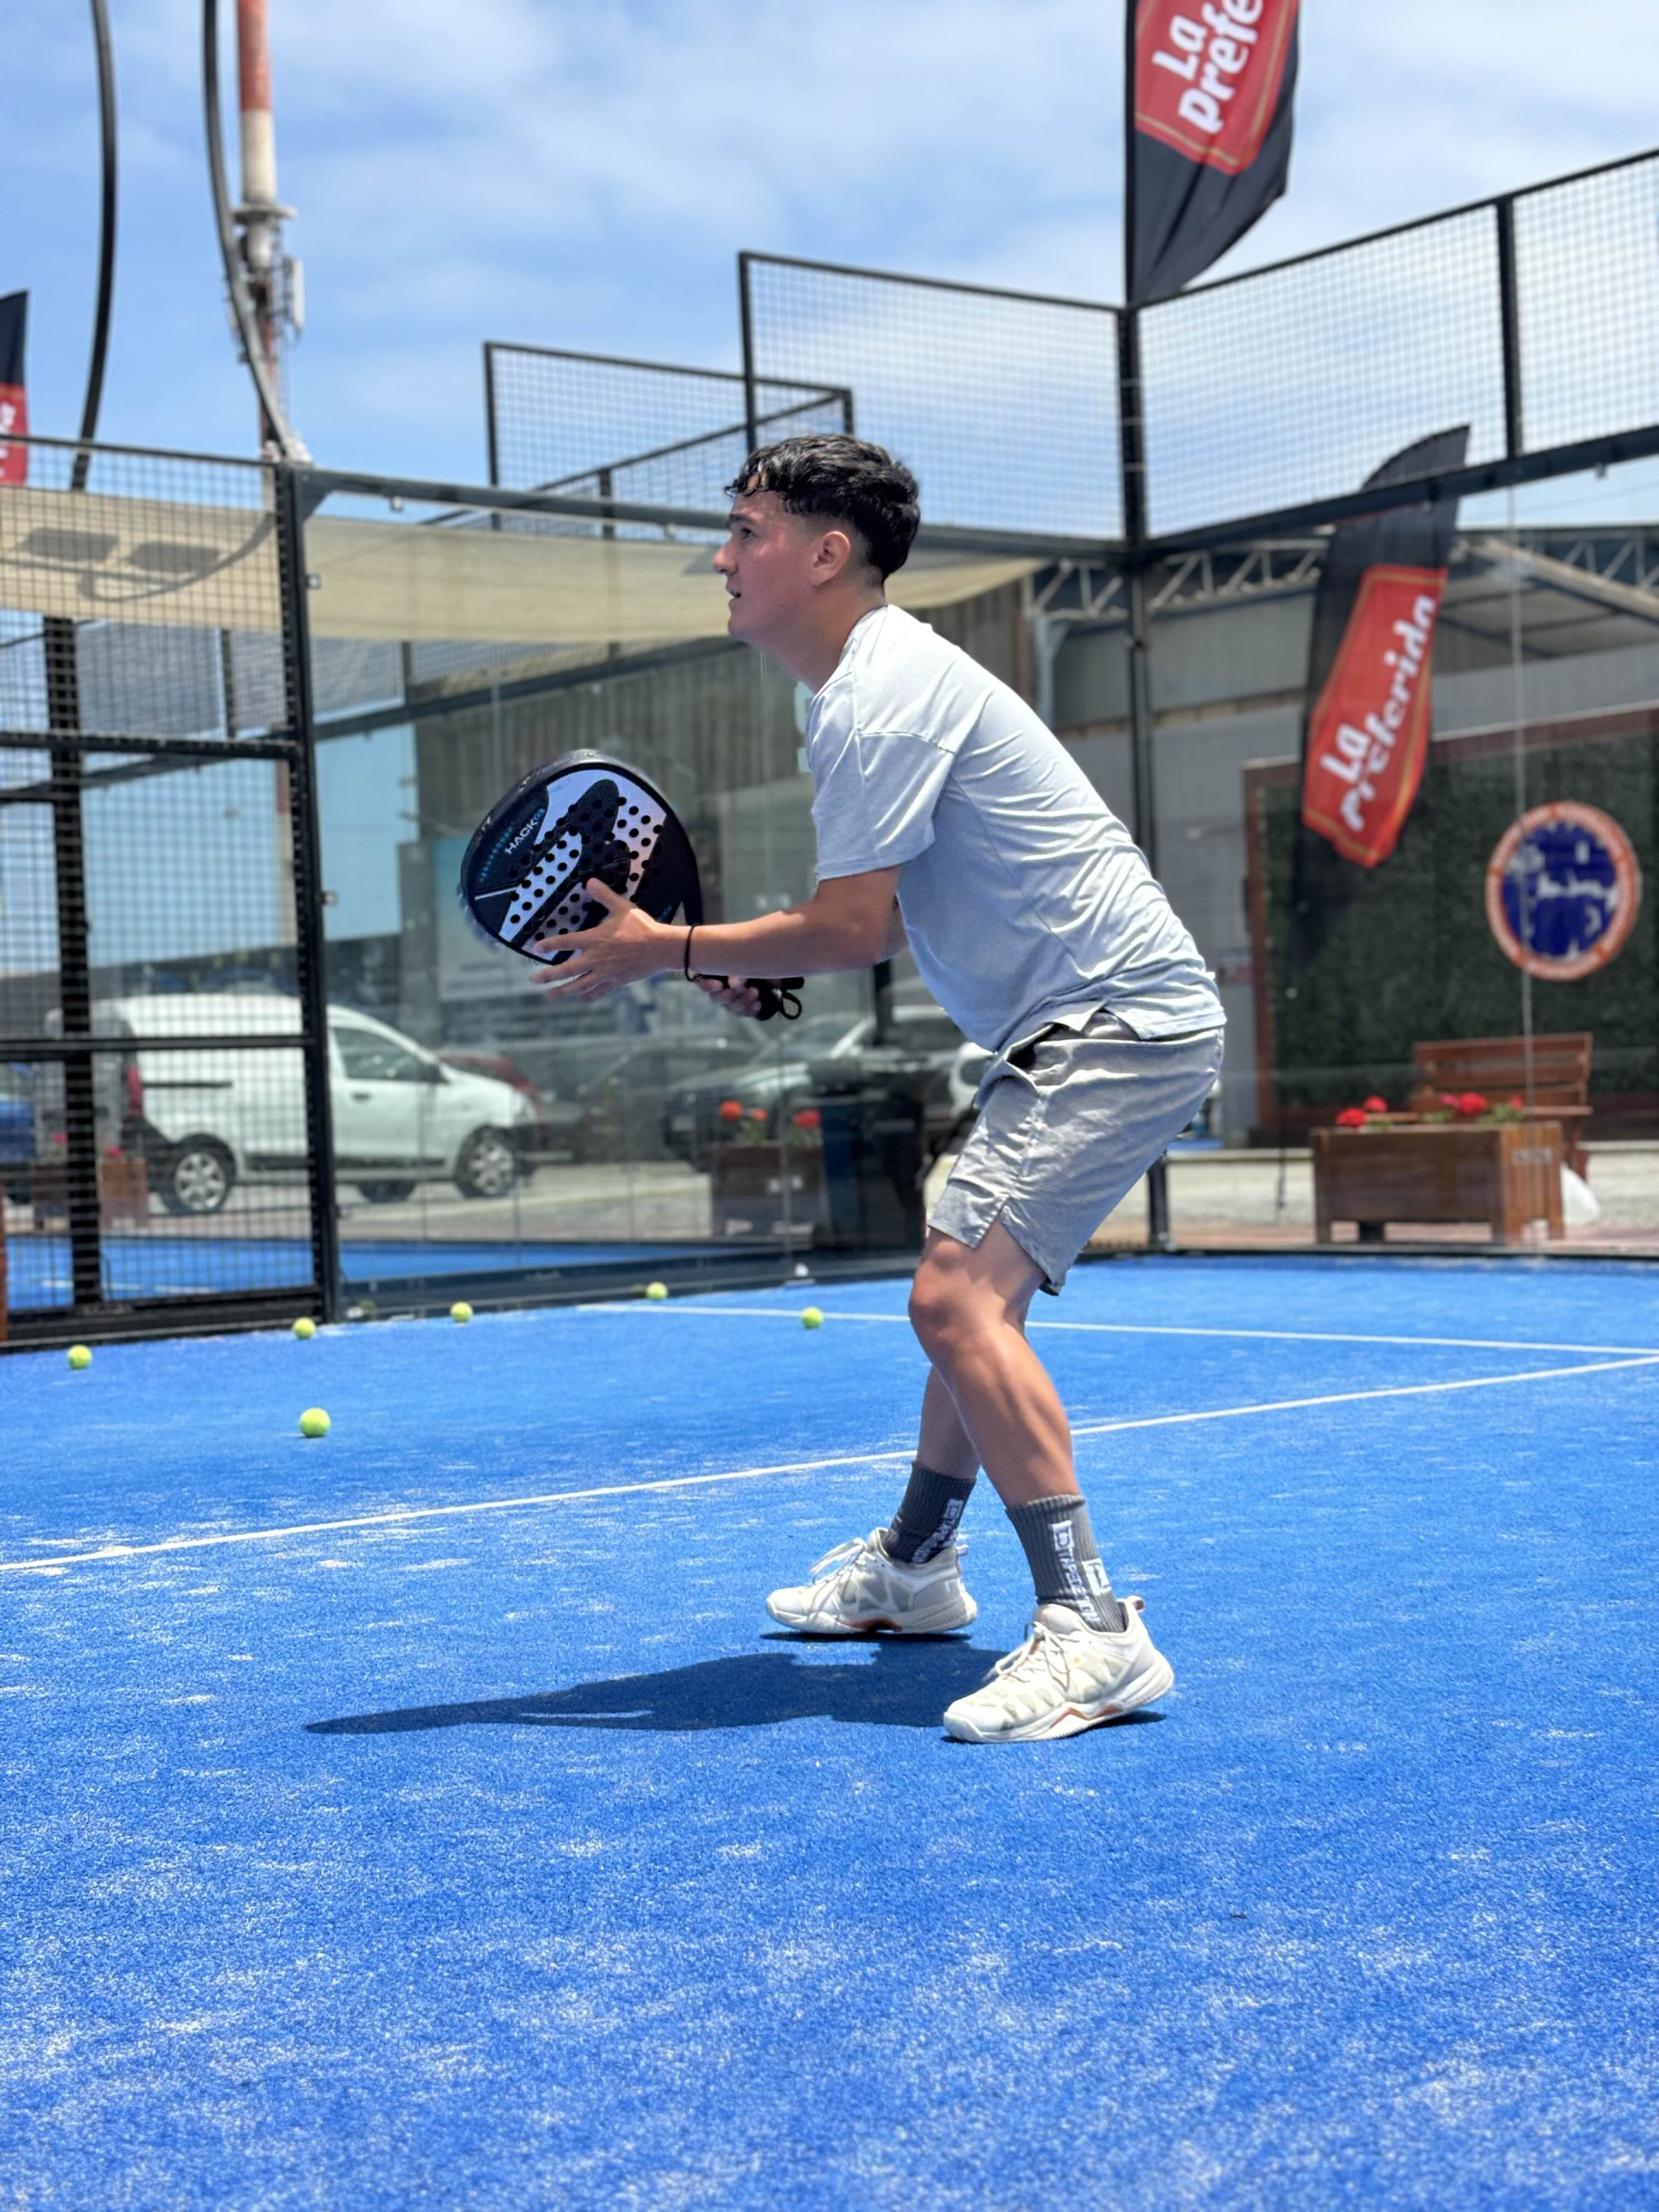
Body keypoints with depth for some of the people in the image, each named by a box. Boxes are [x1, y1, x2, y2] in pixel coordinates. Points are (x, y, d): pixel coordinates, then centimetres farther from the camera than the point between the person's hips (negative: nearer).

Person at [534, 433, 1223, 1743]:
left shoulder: (880, 695, -17)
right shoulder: (882, 678, 17)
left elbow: (855, 926, -22)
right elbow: (900, 912, 22)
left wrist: (666, 951, -11)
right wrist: (764, 968, 8)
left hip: (1117, 1021, -12)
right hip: (1073, 1024, 12)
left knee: (958, 1296, -22)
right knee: (975, 1289, 22)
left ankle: (1091, 1631, -23)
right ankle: (915, 1566, 37)